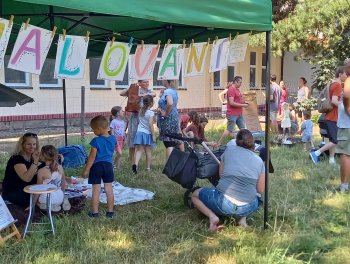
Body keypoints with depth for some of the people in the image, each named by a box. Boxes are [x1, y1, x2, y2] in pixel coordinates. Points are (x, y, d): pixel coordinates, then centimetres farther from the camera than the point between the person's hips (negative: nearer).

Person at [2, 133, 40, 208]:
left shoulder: (32, 157, 5)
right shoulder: (17, 159, -20)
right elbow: (27, 178, -34)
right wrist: (35, 161, -35)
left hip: (26, 190, 9)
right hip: (11, 193, -8)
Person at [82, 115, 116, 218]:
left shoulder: (96, 141, -18)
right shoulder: (113, 139, -2)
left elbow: (92, 157, -15)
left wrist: (86, 170, -7)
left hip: (97, 166, -4)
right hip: (108, 165, 5)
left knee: (96, 190, 5)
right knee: (109, 189, 10)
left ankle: (95, 212, 12)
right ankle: (110, 212, 17)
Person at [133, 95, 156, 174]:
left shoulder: (140, 110, 9)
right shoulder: (151, 112, -9)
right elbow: (150, 124, -15)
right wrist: (153, 135, -11)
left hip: (139, 132, 4)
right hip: (147, 134, -4)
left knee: (139, 150, -1)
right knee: (148, 151, 7)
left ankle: (136, 164, -23)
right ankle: (148, 167, 14)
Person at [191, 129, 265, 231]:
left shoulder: (229, 149, 5)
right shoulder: (259, 161, 8)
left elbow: (221, 174, 10)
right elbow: (260, 190, 10)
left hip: (224, 204, -3)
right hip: (248, 208, 3)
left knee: (195, 195, 22)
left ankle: (212, 216, -3)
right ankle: (243, 217, 11)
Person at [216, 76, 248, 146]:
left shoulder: (237, 89, 15)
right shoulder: (231, 89, -15)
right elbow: (231, 103, -23)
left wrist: (244, 102, 8)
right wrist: (243, 105, -18)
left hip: (239, 114, 10)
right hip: (232, 114, -9)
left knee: (243, 129, 11)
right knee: (229, 130, -6)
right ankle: (218, 144, 2)